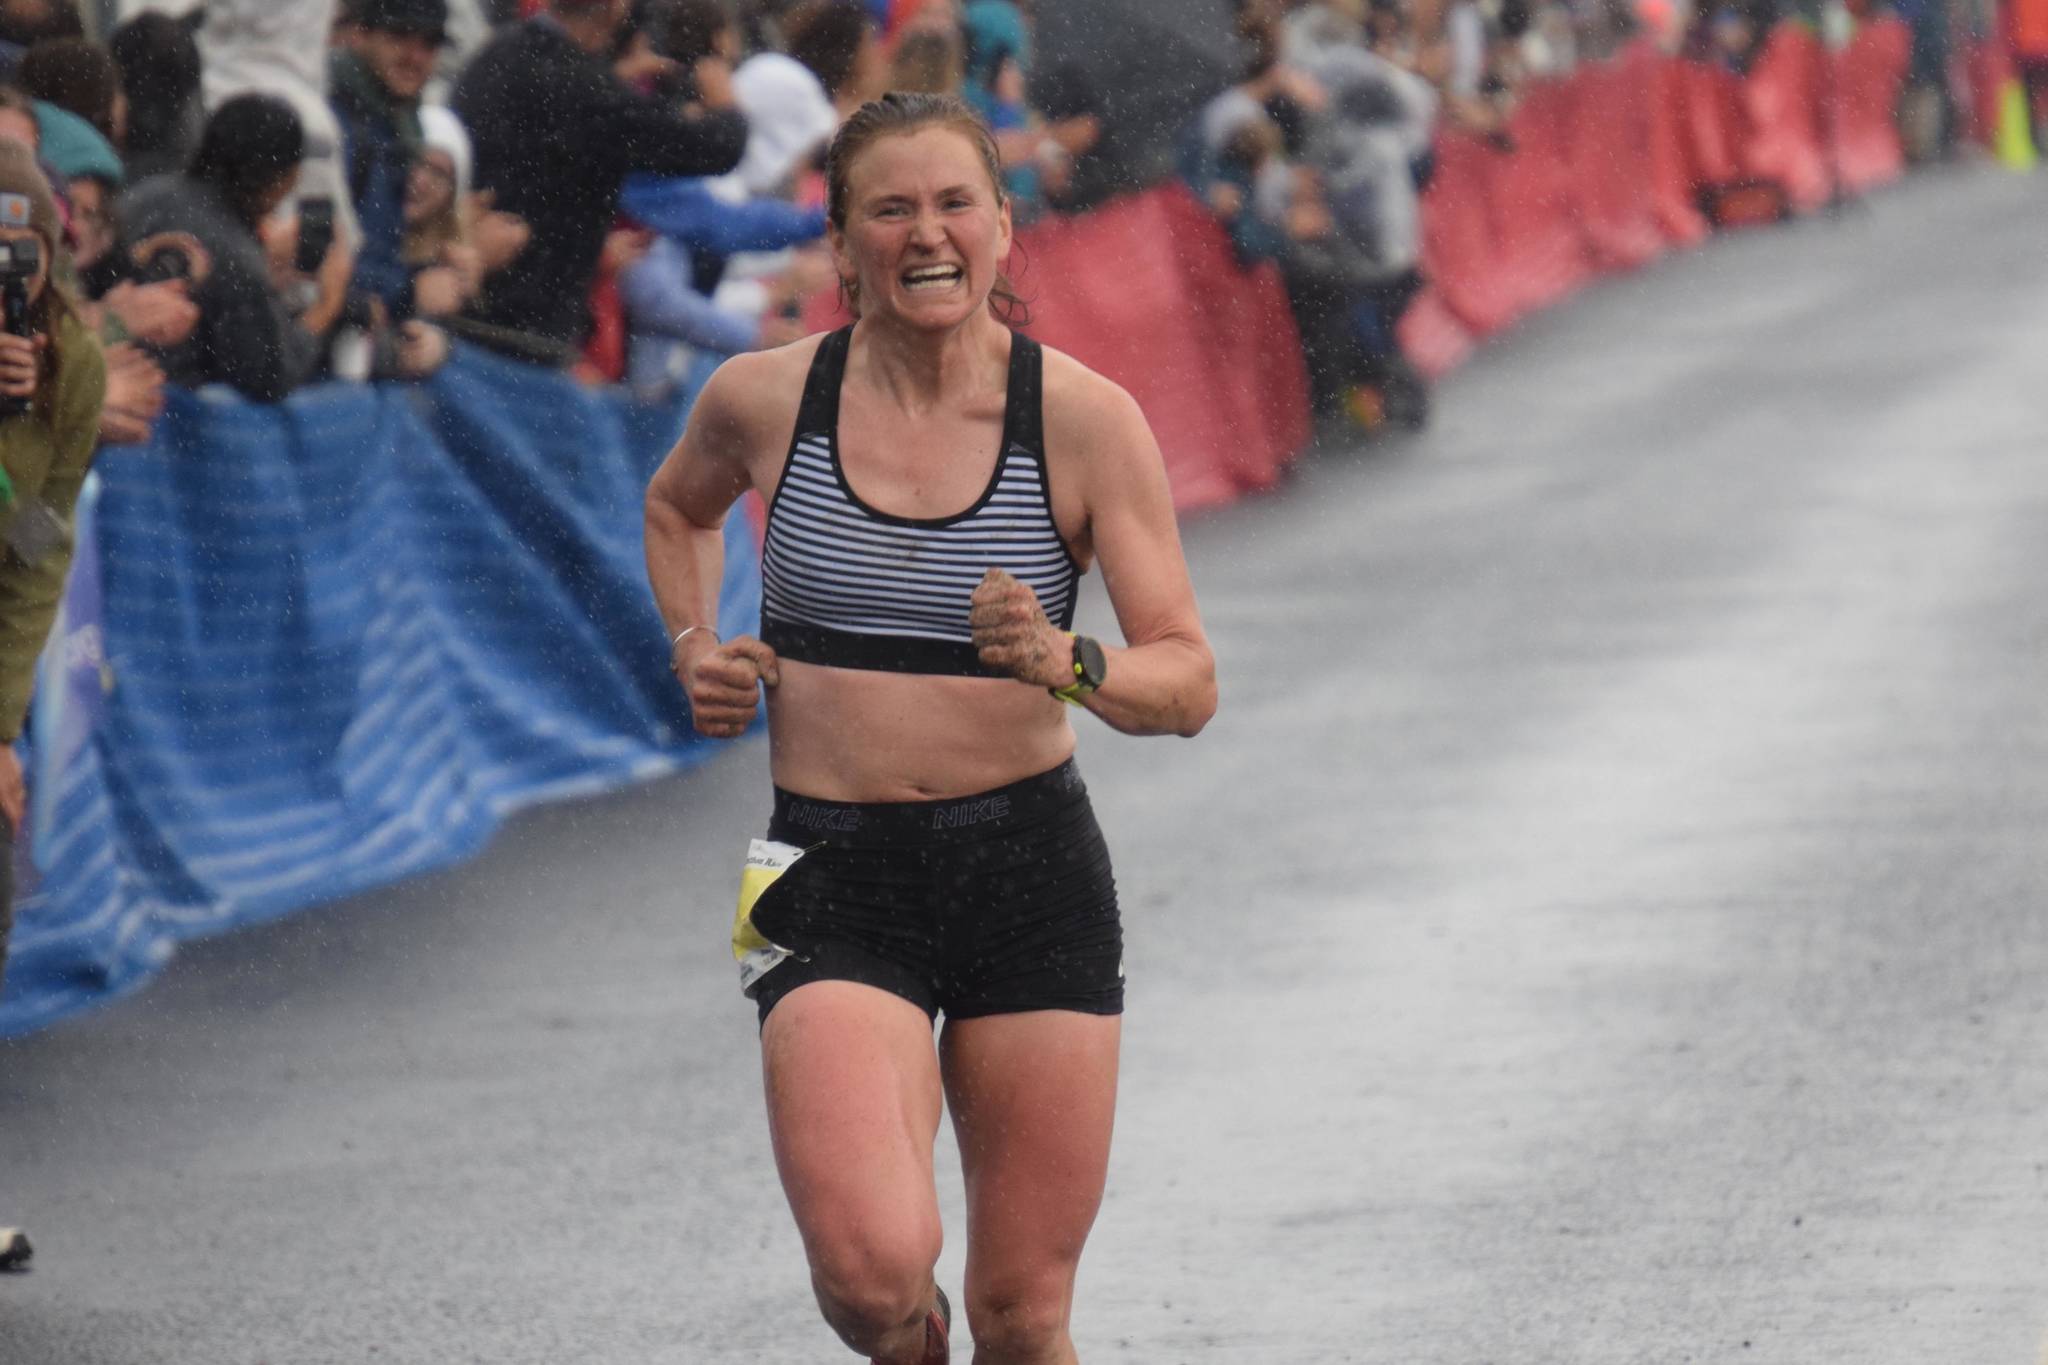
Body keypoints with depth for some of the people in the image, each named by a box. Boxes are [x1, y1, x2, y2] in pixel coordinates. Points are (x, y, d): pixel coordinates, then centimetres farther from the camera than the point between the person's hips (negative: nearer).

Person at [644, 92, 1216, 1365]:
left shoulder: (1085, 419, -5)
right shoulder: (765, 400, 0)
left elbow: (1189, 682, -7)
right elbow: (679, 507, 25)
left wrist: (1066, 666, -26)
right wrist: (693, 647, 8)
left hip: (1032, 874, 0)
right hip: (837, 882, 0)